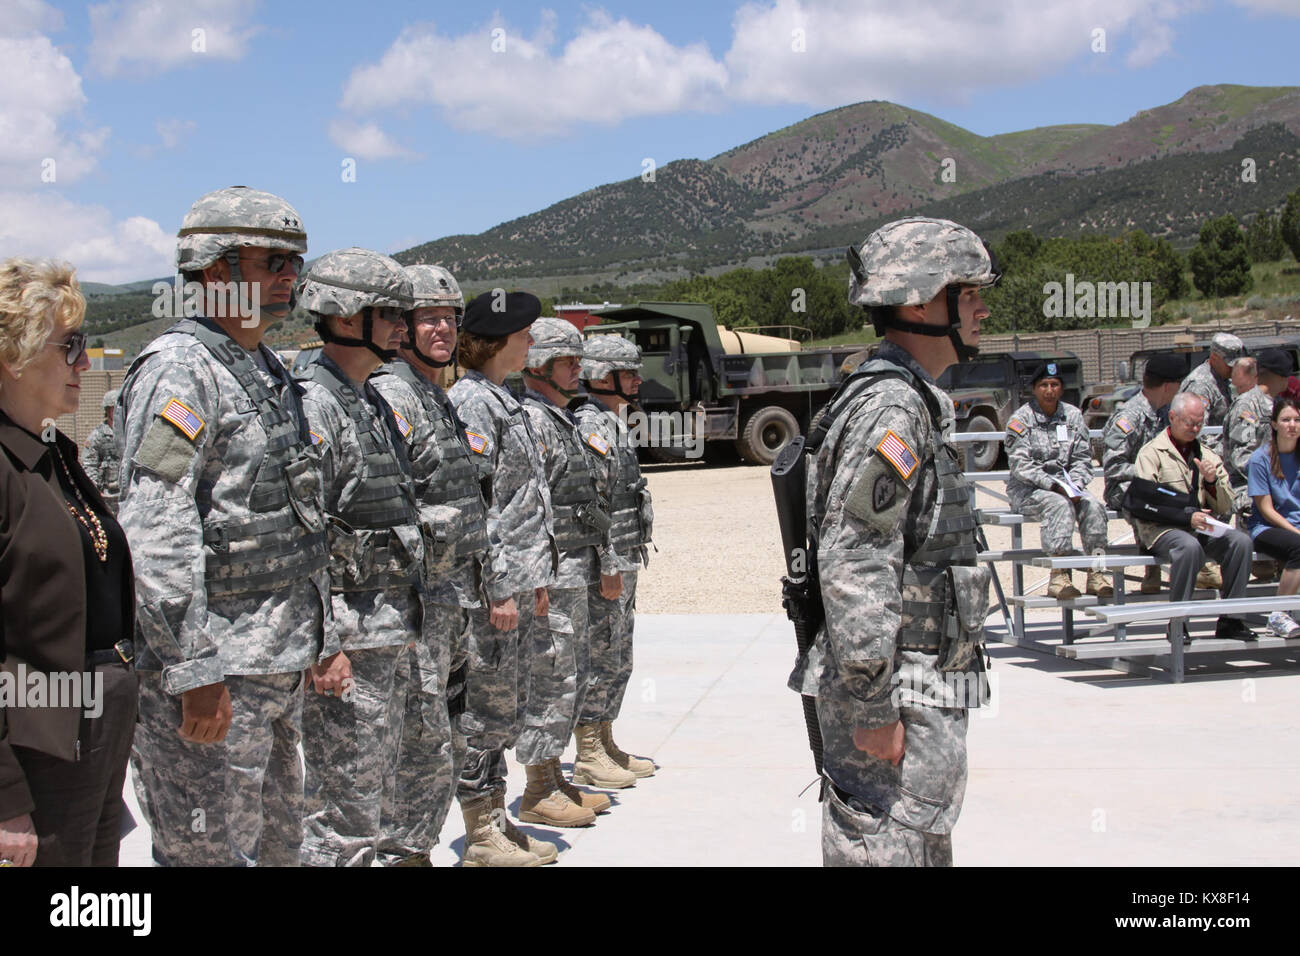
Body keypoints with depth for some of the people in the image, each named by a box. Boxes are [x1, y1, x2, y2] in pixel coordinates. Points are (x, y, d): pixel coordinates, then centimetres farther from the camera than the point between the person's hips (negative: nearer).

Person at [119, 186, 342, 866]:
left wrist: (324, 637, 18)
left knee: (275, 843, 18)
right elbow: (155, 537, -22)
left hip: (277, 668, 9)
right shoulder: (180, 369, -13)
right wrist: (196, 674, -23)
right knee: (211, 852, -2)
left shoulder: (270, 373, 16)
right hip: (207, 670, -9)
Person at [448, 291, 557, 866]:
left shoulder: (503, 400, 17)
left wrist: (535, 577, 19)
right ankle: (481, 837, 7)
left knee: (506, 708, 14)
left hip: (519, 581, 10)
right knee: (486, 705, -2)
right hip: (492, 585, -10)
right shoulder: (471, 400, -13)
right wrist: (499, 587, -20)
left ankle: (497, 820, 23)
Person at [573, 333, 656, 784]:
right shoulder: (590, 429, -17)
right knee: (598, 661, -3)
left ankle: (606, 745, 25)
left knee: (617, 662, 16)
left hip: (622, 565, 10)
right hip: (602, 569, -10)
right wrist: (606, 568, -22)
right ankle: (588, 757, 5)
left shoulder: (614, 426, 16)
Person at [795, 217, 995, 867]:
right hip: (896, 696, -11)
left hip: (924, 692, 11)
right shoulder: (890, 407, -18)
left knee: (926, 846, 19)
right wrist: (873, 708, -24)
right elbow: (854, 569, -25)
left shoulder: (909, 402, 16)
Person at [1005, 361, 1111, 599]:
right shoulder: (1021, 419, -3)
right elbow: (1020, 464, -12)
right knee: (1060, 505, -33)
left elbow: (1083, 458, 9)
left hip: (1066, 486, 4)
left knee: (1093, 505, -24)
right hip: (1027, 490, -4)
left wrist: (1075, 485, -11)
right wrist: (1054, 486, -21)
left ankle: (1096, 574, -24)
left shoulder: (1073, 416, 11)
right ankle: (1058, 576, -37)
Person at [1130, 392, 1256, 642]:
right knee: (1190, 546, -36)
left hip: (1203, 528, 5)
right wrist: (1186, 517, -18)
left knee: (1241, 541, -22)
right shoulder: (1152, 452, 2)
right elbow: (1139, 505, -10)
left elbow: (1225, 508, 17)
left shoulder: (1207, 455, 19)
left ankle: (1230, 621, -16)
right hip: (1162, 529, -5)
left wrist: (1212, 481, -3)